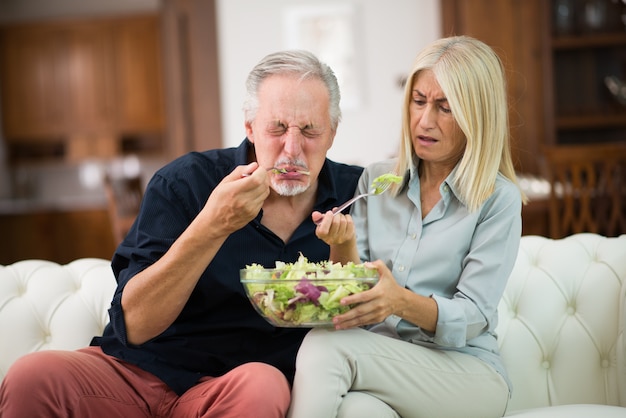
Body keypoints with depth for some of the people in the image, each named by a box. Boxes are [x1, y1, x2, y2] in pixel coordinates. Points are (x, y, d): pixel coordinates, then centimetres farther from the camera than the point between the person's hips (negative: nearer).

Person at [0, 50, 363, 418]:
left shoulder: (352, 191, 1)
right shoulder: (182, 183, -5)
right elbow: (133, 325, -13)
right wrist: (211, 226, -23)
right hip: (137, 371, -1)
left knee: (262, 387, -35)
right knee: (32, 376, -29)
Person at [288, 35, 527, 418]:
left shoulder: (499, 200, -2)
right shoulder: (377, 180, 12)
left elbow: (471, 318, -10)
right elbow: (351, 297, 11)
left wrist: (402, 302, -30)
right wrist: (343, 245, -12)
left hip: (464, 371, -2)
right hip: (378, 361, 3)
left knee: (326, 345, -30)